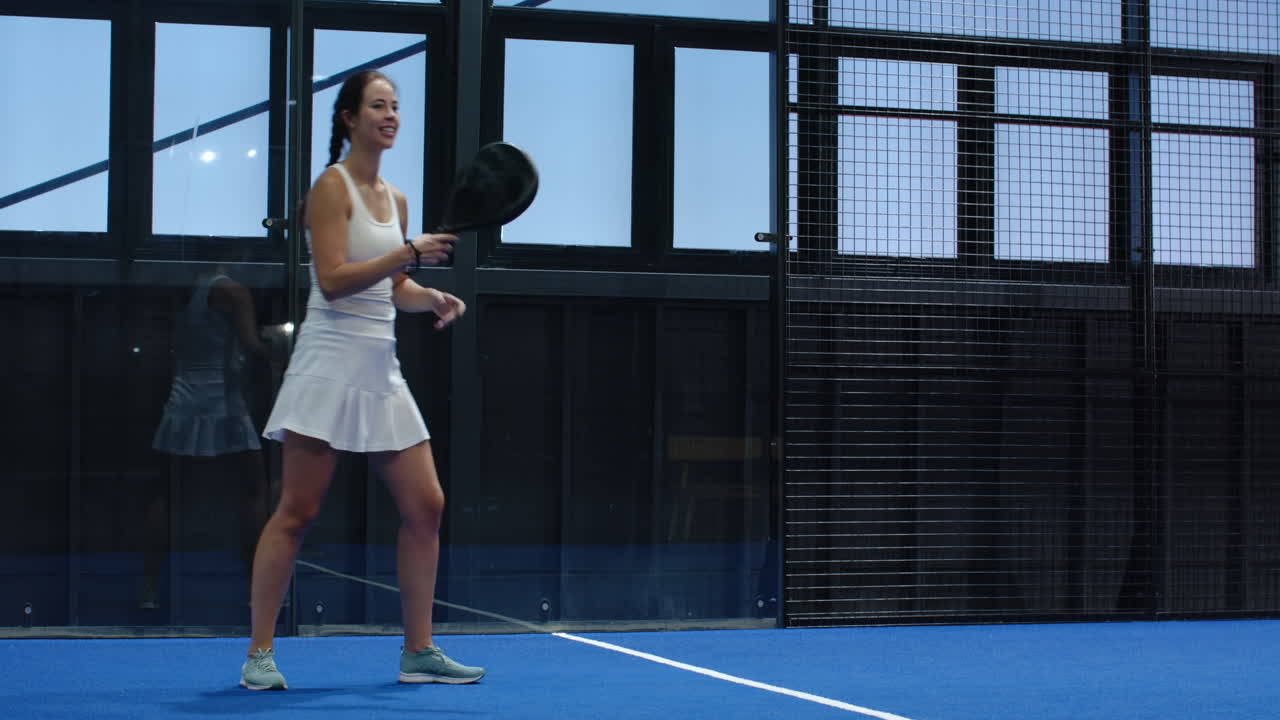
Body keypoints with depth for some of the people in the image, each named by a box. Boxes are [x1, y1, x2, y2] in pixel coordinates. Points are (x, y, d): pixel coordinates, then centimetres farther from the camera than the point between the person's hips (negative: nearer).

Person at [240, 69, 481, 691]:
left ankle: (419, 651, 10)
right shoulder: (332, 186, -6)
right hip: (330, 363, -8)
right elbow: (333, 279, -16)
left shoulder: (394, 198, 16)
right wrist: (409, 253, -20)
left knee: (425, 505, 3)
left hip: (381, 371, 8)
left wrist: (434, 299, 3)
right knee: (296, 511, -6)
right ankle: (259, 654, 1)